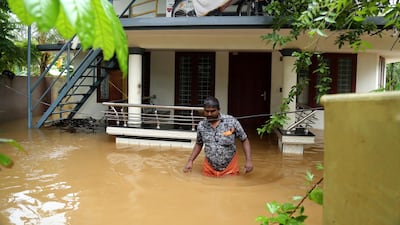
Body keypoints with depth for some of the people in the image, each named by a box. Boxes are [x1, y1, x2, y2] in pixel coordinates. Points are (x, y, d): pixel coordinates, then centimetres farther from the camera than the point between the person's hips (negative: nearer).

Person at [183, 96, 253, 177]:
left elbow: (244, 140, -3)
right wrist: (190, 161, 2)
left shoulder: (232, 121, -12)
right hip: (209, 170, 2)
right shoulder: (201, 125, -3)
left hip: (229, 170, -2)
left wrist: (249, 160, -12)